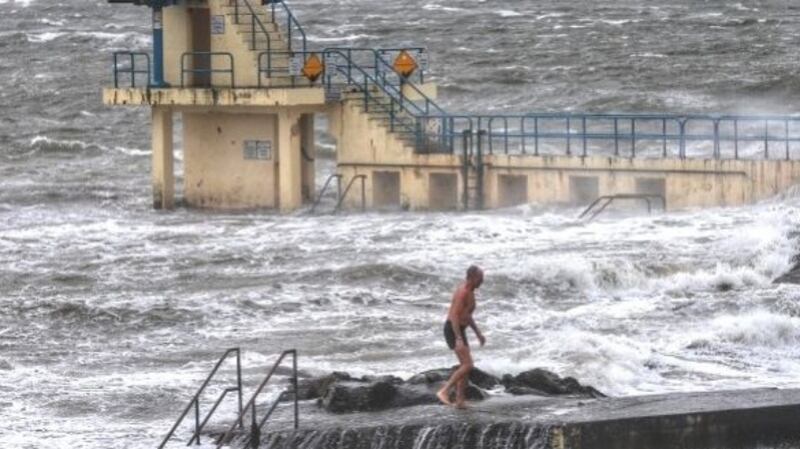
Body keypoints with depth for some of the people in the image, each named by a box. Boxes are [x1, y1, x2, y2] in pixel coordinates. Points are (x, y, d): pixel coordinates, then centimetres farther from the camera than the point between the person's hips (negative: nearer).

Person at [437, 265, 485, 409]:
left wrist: (478, 333, 25)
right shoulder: (462, 292, -19)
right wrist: (459, 339, -31)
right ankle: (444, 391, -15)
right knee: (467, 365, -16)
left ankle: (460, 400, 11)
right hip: (453, 331, -10)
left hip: (459, 331, 10)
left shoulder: (470, 292, 14)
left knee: (466, 366, 9)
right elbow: (454, 316, -26)